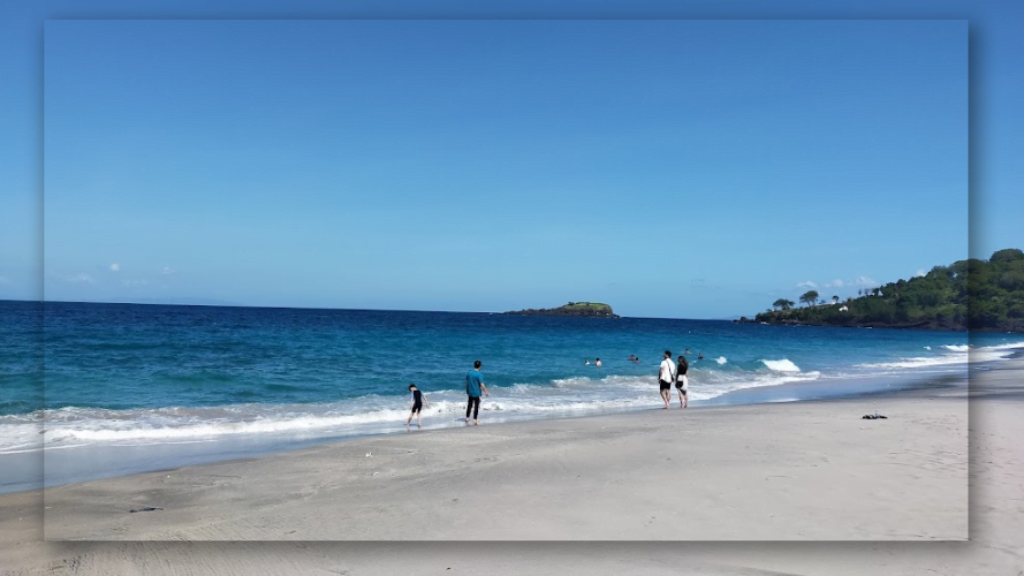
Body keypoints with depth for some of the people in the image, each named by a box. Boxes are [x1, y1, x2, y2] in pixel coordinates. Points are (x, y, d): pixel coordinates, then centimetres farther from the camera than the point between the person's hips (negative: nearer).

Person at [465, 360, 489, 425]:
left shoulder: (469, 373, 1)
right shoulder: (479, 374, -17)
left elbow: (467, 382, 8)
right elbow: (482, 384, -19)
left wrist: (467, 390, 21)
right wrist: (486, 392, -12)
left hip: (470, 392, 5)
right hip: (476, 393, -5)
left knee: (469, 405, 15)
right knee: (476, 406, 4)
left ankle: (467, 418, 19)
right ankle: (475, 420, 5)